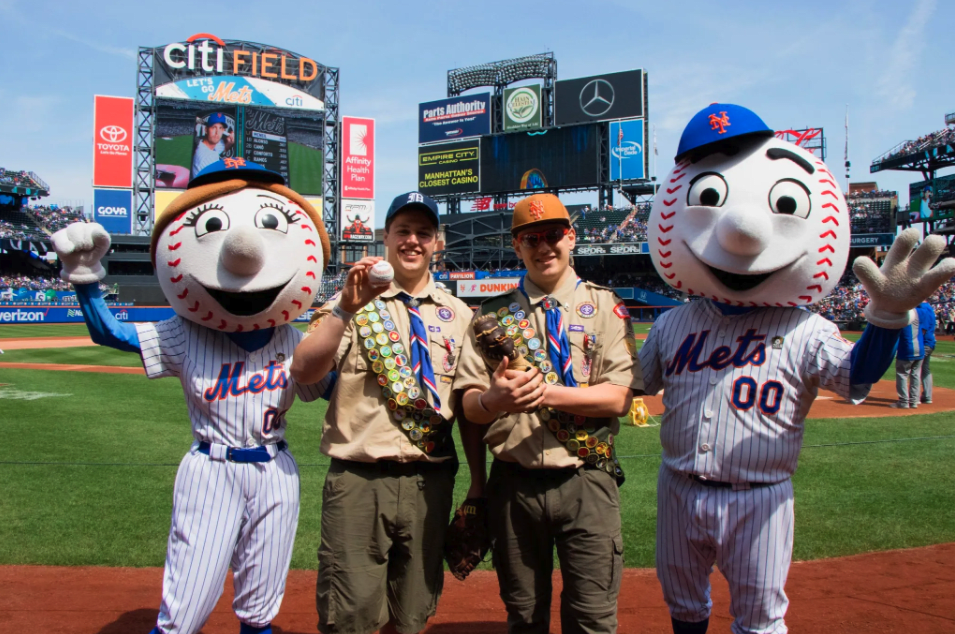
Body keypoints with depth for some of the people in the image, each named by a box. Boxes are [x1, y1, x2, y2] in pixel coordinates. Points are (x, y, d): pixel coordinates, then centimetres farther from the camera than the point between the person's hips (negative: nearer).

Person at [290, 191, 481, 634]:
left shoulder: (458, 314, 10)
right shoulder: (352, 302, 2)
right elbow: (303, 372, -13)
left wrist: (479, 481, 8)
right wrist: (346, 308, -24)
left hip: (430, 481, 3)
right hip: (358, 480, -3)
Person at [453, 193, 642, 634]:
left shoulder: (605, 307, 3)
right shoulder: (493, 315, 8)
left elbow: (618, 397, -7)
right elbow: (469, 404, 0)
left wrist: (546, 392, -20)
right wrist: (495, 400, -23)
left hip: (586, 482, -2)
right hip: (514, 484, 2)